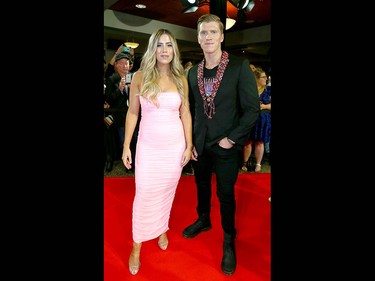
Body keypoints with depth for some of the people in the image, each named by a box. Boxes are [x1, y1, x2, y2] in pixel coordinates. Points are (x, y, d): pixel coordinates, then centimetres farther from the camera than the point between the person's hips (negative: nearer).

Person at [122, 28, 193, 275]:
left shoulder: (181, 79, 1)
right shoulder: (140, 77, -3)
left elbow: (186, 113, 4)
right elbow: (132, 113, 0)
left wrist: (189, 145, 1)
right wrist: (126, 146, -3)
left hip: (175, 144, 2)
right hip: (148, 145, -1)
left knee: (167, 190, 14)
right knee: (144, 194, 4)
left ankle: (162, 229, 38)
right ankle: (137, 245, 22)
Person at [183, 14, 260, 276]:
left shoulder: (240, 66, -11)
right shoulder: (193, 72, 3)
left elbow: (252, 108, -12)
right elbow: (191, 110, 8)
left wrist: (231, 139, -14)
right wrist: (190, 142, 3)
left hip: (226, 146, -4)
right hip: (200, 144, 4)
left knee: (226, 194, 8)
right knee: (202, 186, 20)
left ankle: (229, 239, 31)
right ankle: (203, 220, 47)